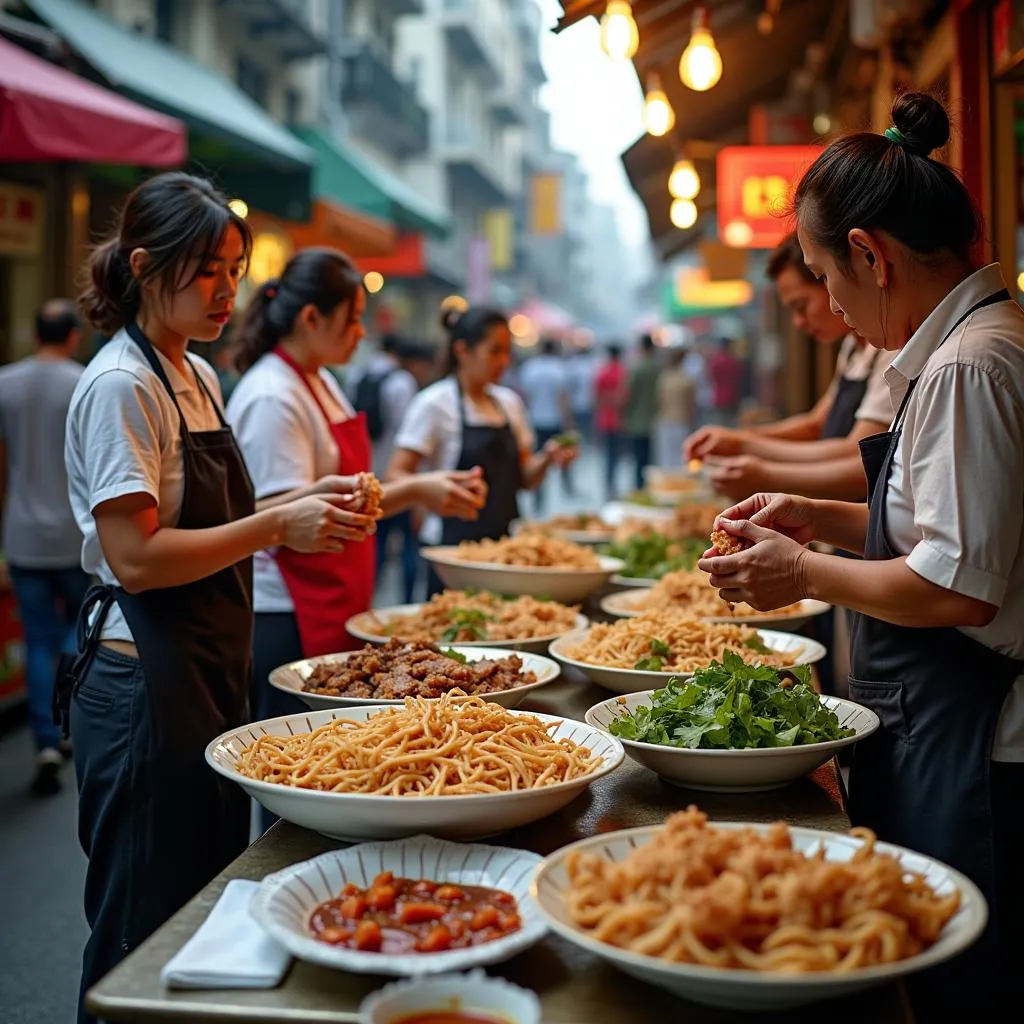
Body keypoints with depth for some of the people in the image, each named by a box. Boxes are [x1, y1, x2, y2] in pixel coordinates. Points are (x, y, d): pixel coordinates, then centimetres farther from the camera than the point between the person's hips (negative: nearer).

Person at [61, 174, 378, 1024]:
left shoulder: (198, 376, 12)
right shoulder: (120, 386, -15)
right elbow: (136, 558, -22)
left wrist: (307, 506, 3)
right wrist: (275, 528, -21)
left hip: (210, 668, 9)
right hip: (144, 679, -9)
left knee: (210, 898, 19)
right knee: (149, 925, 4)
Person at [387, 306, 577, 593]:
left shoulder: (510, 401, 11)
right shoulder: (435, 403, -7)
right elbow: (396, 476, -12)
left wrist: (547, 459, -5)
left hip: (506, 543, 6)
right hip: (455, 545, -5)